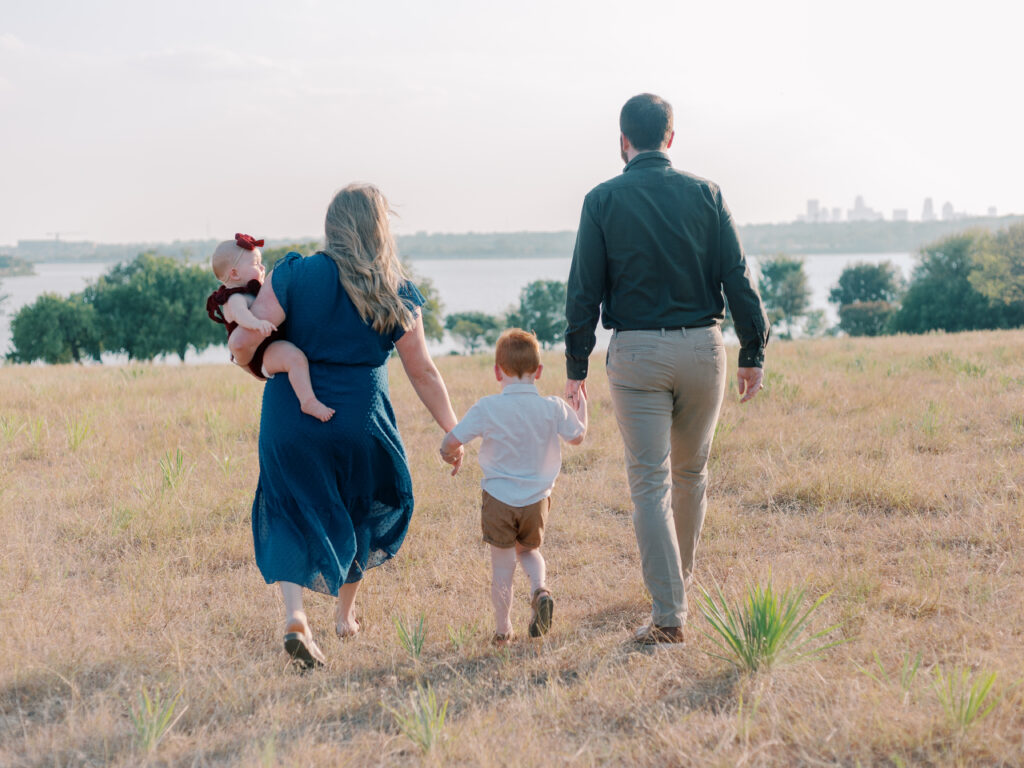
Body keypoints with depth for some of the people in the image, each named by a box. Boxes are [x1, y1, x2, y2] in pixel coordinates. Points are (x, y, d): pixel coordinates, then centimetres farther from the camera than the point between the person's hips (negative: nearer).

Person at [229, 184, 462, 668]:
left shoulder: (295, 276, -6)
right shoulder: (397, 297, -3)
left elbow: (244, 342, -12)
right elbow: (423, 372, 2)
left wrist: (246, 360, 13)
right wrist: (453, 431, 13)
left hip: (290, 420, 0)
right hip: (359, 424, 1)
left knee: (293, 514, 11)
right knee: (363, 512, 23)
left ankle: (295, 614, -11)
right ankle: (345, 615, 35)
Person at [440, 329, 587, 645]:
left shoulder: (487, 408, -13)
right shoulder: (553, 408, -7)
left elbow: (450, 442, -9)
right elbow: (577, 436, 11)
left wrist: (452, 454, 15)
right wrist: (582, 405, 30)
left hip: (499, 498, -2)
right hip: (536, 500, 2)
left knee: (502, 565, 7)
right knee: (529, 550, 25)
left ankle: (503, 630, 11)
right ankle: (540, 589, -3)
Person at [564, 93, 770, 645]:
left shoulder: (603, 200, -2)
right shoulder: (705, 194, 2)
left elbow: (584, 291, -3)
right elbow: (738, 279, 0)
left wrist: (576, 367, 3)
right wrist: (752, 354, 6)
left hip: (636, 352, -2)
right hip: (701, 349, 3)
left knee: (650, 482, -1)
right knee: (691, 472, 21)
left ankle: (669, 614, -7)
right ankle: (680, 578, 38)